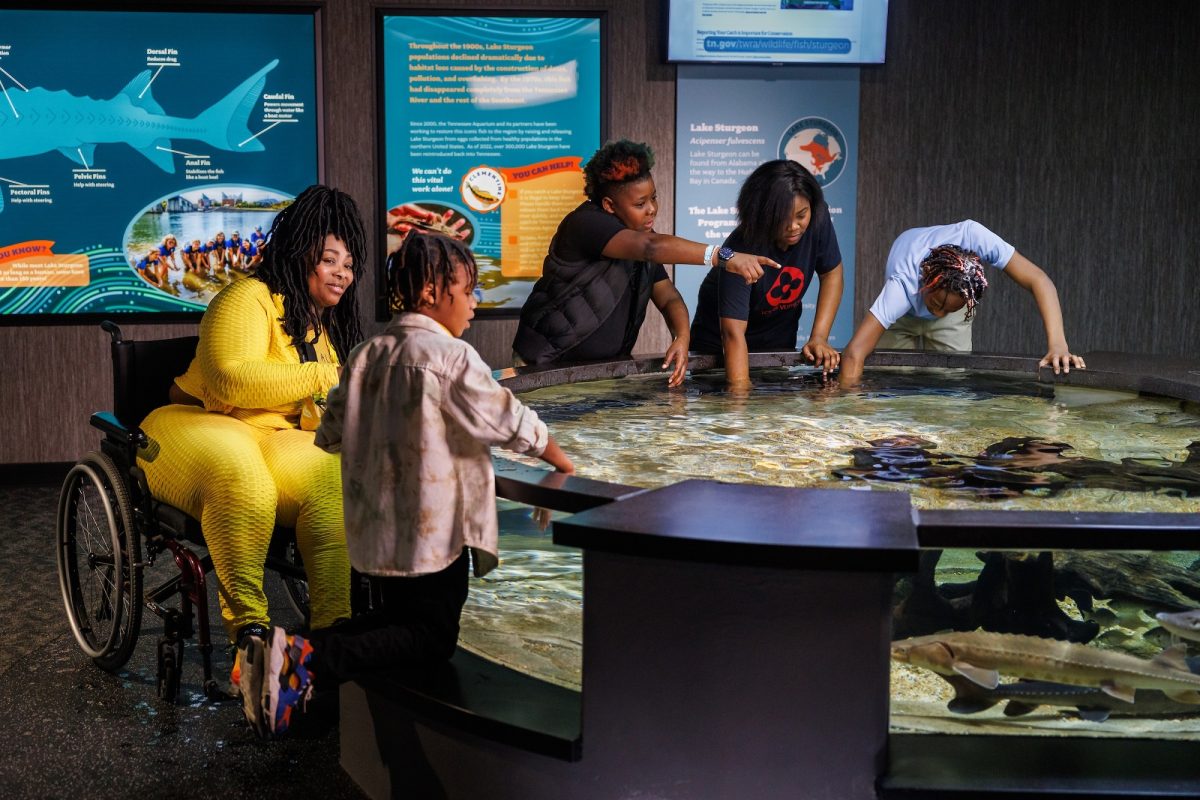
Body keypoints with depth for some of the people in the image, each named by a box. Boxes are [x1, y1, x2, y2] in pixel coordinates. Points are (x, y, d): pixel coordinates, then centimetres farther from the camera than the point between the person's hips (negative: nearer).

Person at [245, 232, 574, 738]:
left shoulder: (365, 355, 7)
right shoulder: (450, 355, -13)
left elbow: (329, 435, 11)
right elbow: (510, 422, -10)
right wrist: (564, 463, 6)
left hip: (377, 528, 8)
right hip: (434, 531, -7)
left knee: (398, 618, 22)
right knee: (434, 637, 2)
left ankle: (296, 653, 2)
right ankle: (313, 661, -17)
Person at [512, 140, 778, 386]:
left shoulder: (641, 233, 8)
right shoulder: (586, 223, -20)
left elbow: (668, 297, 4)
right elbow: (652, 247, -36)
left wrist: (682, 337, -17)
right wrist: (721, 256, -45)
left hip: (606, 368, 7)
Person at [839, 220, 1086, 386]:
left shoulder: (973, 237, -43)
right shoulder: (902, 286, -47)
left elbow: (1038, 281, -40)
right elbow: (854, 354, -52)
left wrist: (1057, 344, -51)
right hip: (903, 317, -2)